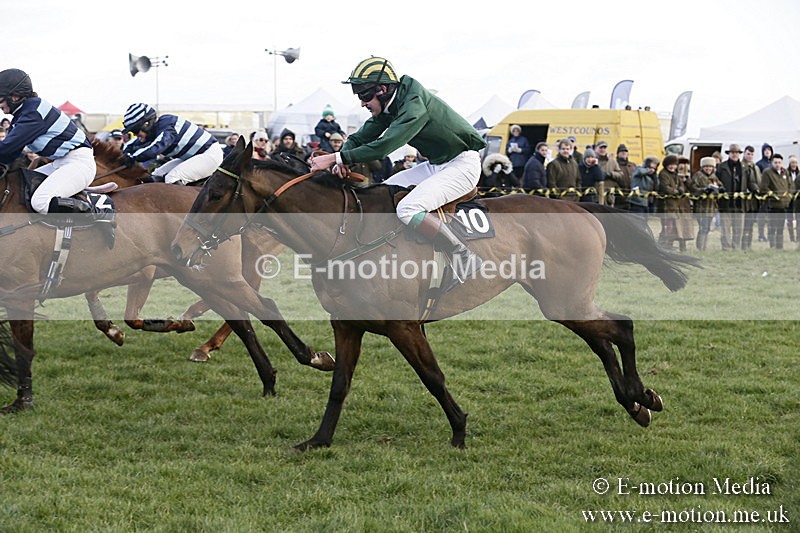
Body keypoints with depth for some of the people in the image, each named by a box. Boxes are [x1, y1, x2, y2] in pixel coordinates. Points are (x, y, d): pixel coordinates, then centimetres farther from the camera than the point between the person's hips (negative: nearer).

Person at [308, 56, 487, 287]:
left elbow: (385, 145, -35)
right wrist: (341, 160, -17)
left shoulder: (415, 105, -26)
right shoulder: (389, 107, 3)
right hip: (435, 164, 10)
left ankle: (464, 259, -19)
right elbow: (360, 138, 6)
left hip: (462, 164, -10)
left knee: (408, 209, -27)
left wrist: (336, 157, -34)